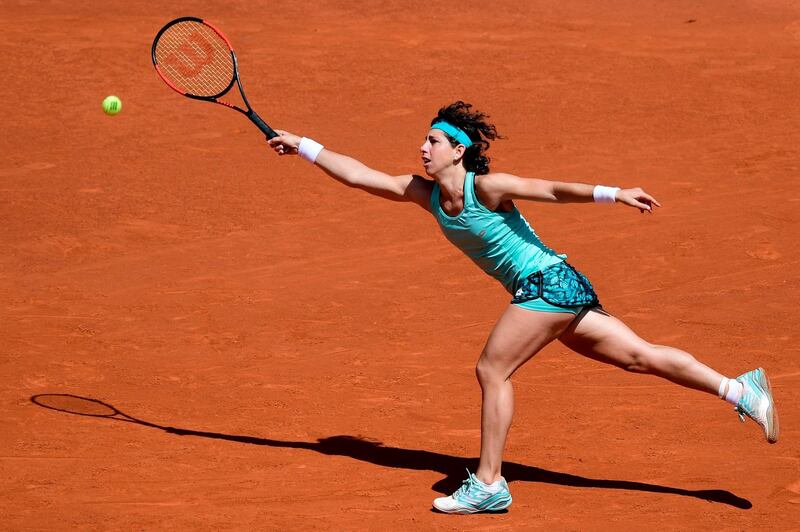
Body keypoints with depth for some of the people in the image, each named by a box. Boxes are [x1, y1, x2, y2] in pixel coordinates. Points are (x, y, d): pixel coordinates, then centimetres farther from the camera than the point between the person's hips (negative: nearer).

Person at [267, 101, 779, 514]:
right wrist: (303, 147, 14)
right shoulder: (426, 193, 10)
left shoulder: (486, 187, -12)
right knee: (641, 356, 5)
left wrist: (614, 194, -28)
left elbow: (555, 190, -18)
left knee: (492, 369, -6)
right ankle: (740, 389, 3)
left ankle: (488, 484, 1)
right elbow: (362, 175, 15)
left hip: (549, 283, -8)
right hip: (546, 291, 8)